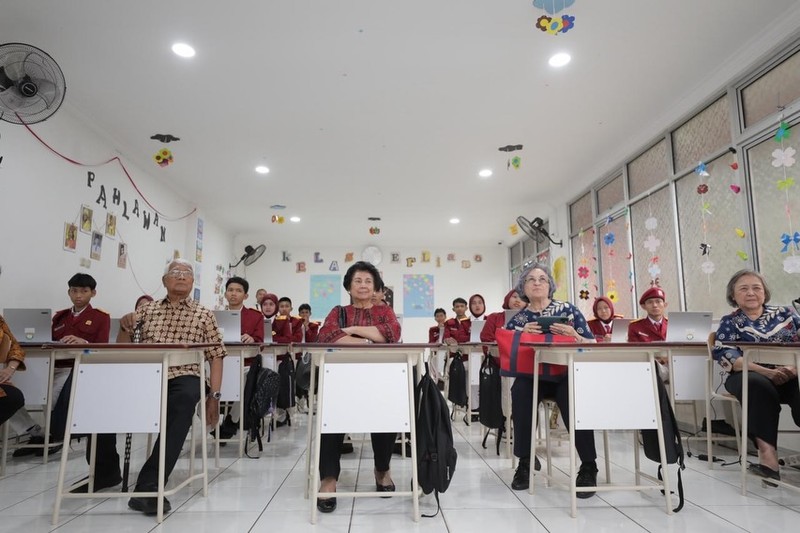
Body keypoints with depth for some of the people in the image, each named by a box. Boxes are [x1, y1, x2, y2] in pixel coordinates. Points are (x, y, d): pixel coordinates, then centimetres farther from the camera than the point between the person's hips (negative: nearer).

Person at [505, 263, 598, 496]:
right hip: (533, 377, 1)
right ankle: (524, 462, -18)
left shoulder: (567, 309, 4)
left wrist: (574, 336, -19)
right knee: (520, 389, -32)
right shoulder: (518, 320, 9)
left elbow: (593, 345, 1)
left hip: (567, 375, -1)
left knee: (572, 395, -34)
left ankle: (588, 466, -17)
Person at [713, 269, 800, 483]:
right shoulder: (729, 323, 9)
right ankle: (768, 453, -40)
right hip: (751, 376, -2)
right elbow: (725, 355, -7)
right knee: (759, 386, -36)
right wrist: (766, 372, -20)